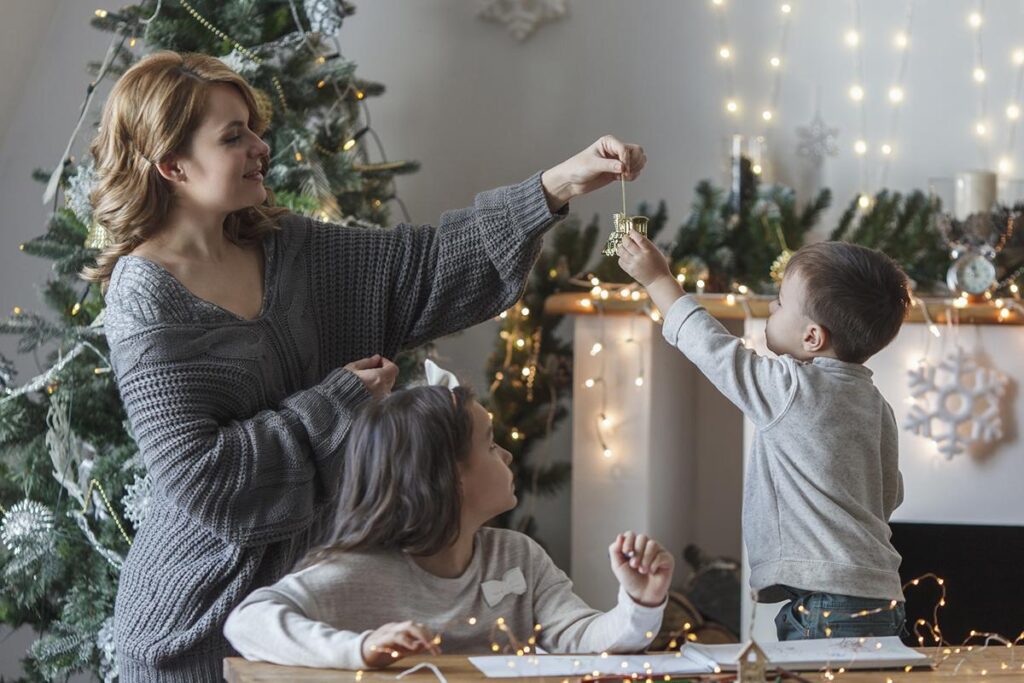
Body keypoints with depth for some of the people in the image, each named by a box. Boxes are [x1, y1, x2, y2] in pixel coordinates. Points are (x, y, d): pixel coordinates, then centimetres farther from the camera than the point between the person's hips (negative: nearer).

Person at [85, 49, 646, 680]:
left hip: (302, 576, 7)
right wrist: (338, 400, -15)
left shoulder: (284, 248, 5)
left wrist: (560, 186, -7)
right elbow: (197, 474, -22)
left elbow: (422, 264, 3)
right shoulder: (145, 296, -16)